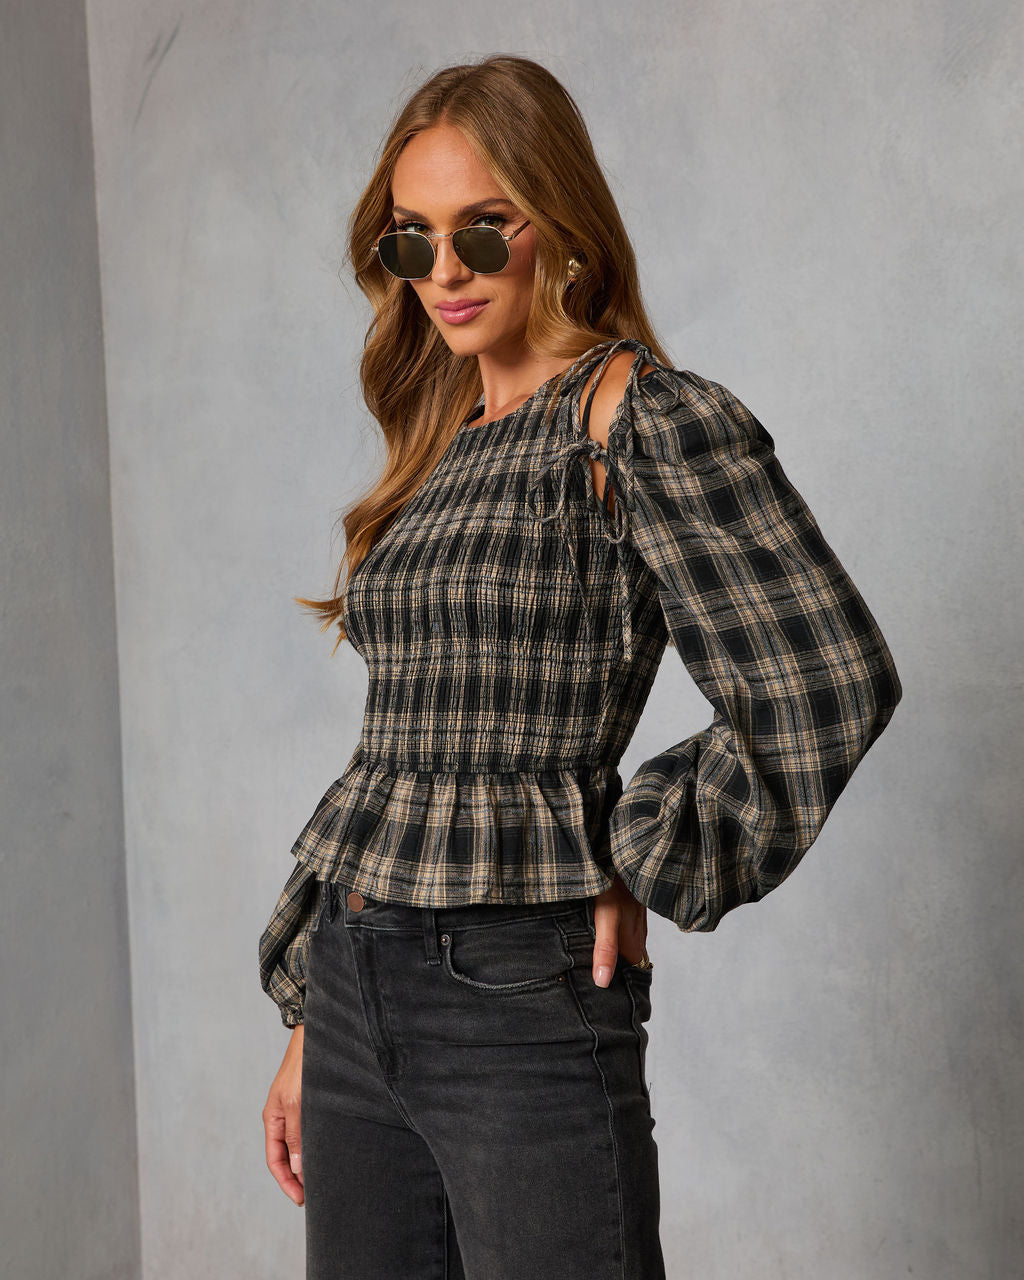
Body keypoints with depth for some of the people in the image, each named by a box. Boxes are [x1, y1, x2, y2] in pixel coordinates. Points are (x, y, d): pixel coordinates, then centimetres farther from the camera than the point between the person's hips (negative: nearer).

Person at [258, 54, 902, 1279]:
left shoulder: (638, 417, -8)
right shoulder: (438, 454, 13)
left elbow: (829, 683, -17)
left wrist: (640, 869, -9)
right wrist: (310, 1021, 16)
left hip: (523, 995, -7)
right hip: (355, 991, 7)